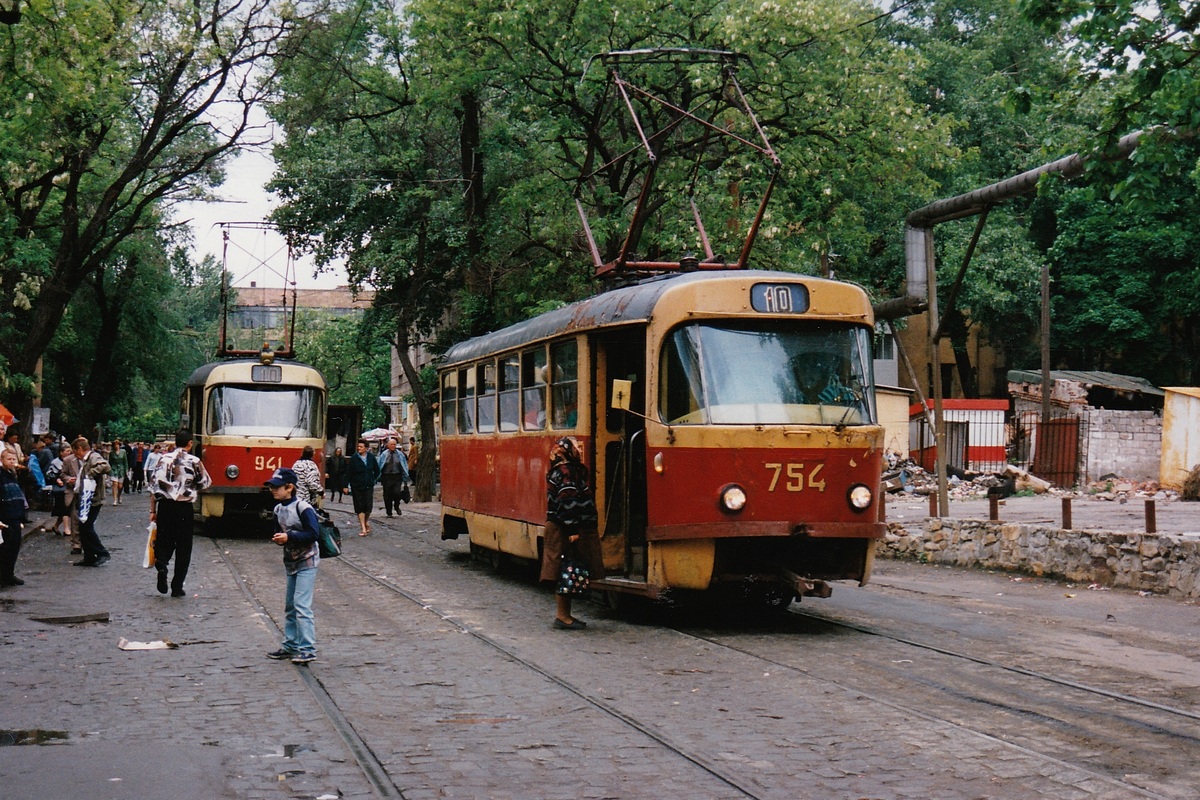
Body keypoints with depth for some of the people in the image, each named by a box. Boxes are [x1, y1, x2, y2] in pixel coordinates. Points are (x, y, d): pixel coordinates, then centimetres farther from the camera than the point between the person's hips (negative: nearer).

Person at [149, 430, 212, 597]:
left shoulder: (163, 460, 3)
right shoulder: (194, 462, -4)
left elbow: (154, 486, 3)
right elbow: (205, 484, 1)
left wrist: (153, 510, 9)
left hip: (165, 506, 2)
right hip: (184, 508, -2)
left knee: (164, 541, 13)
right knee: (183, 548, 7)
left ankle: (161, 565, -19)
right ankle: (177, 587, 8)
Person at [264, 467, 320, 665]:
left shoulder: (303, 508, -17)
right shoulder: (278, 510, 8)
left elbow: (313, 533, -21)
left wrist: (289, 537, -24)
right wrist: (278, 538, -4)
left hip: (307, 561, -9)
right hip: (291, 562, 9)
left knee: (301, 604, -13)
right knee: (289, 606, 13)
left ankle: (307, 650, -11)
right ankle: (290, 645, 22)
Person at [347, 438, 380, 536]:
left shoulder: (371, 457, 2)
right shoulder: (354, 458, -4)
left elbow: (377, 470, 15)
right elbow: (348, 472, -3)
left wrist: (374, 480, 9)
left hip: (368, 486, 1)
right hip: (357, 486, -1)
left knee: (368, 506, -1)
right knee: (360, 507, 0)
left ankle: (366, 521, 28)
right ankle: (363, 528, 4)